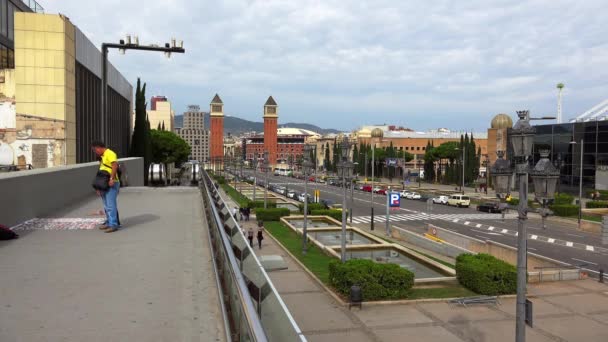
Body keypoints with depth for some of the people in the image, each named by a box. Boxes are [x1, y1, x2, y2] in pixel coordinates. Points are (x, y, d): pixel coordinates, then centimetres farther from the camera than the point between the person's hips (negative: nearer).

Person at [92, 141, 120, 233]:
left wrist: (112, 179, -30)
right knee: (106, 206, 15)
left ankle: (113, 225, -9)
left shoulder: (109, 153, -10)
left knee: (111, 205, -11)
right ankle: (109, 222, 24)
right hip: (104, 184, 10)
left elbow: (115, 165, -24)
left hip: (111, 184, -10)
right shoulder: (102, 157, 21)